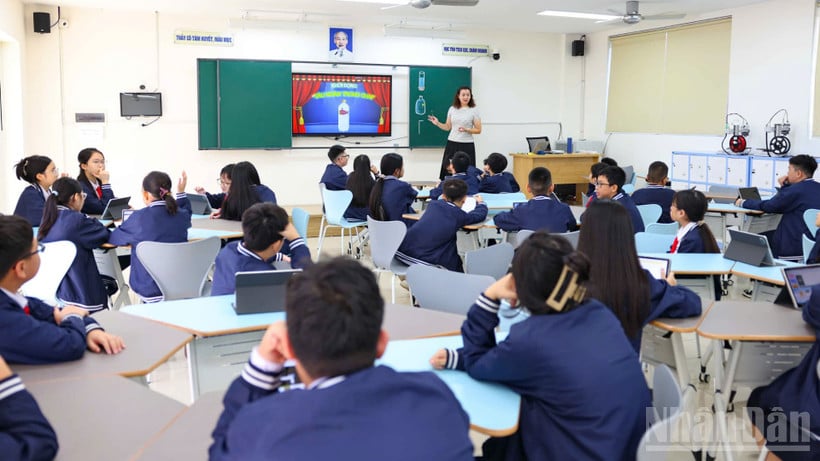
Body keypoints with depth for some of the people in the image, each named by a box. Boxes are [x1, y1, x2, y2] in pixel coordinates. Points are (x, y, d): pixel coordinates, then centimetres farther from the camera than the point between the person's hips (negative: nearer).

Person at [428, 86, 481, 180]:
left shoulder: (474, 111, -1)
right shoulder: (452, 109, 8)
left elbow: (478, 130, -2)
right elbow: (448, 127, 14)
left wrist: (466, 130, -17)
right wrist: (437, 123, -1)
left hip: (467, 145, -3)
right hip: (452, 143, 3)